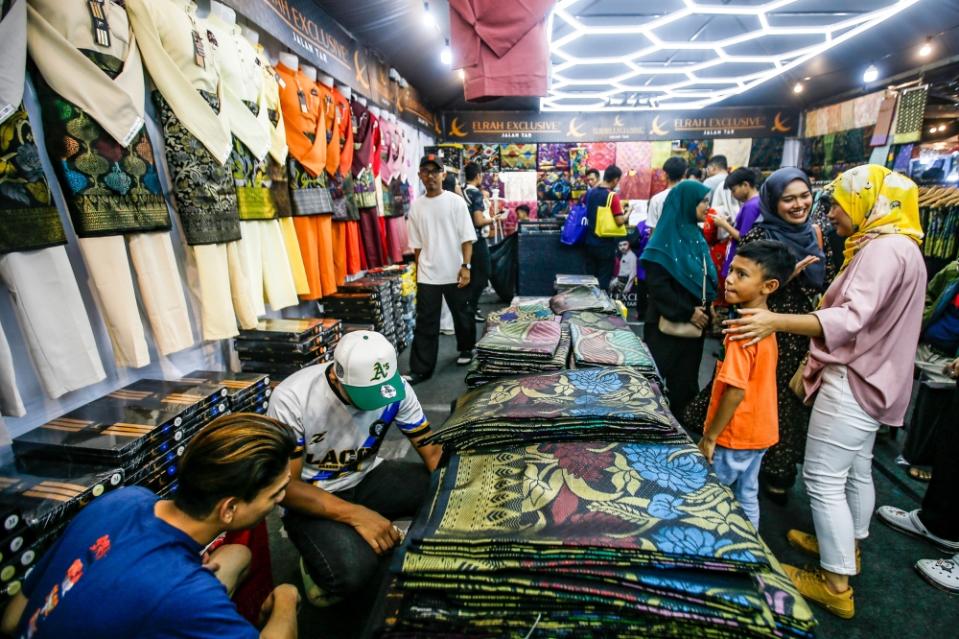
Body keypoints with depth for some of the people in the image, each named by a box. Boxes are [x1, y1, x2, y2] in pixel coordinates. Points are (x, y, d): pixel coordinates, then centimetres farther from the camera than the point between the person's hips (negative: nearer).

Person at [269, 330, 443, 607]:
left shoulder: (396, 387, -17)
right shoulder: (291, 399, -26)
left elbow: (432, 451, -10)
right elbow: (284, 486, -22)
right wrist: (356, 514, -33)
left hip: (367, 478, 4)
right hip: (311, 497, -3)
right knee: (352, 571, -31)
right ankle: (317, 564, 4)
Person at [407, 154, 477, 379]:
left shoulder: (456, 202, -4)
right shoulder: (416, 206, 5)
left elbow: (467, 238, -6)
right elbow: (417, 244, 10)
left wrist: (465, 266, -13)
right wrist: (420, 269, 10)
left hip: (455, 272, -2)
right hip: (427, 275, 2)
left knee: (463, 314, 14)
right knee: (425, 322, 3)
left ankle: (466, 349, 39)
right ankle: (421, 369, 9)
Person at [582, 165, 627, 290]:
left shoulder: (590, 193, 3)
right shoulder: (612, 196, -14)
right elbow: (620, 221, -19)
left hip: (590, 242, 6)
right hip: (605, 244, -6)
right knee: (604, 280, 4)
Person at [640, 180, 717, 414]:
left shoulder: (695, 235, 10)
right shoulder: (665, 239, -13)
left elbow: (706, 277, 15)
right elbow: (657, 285, -20)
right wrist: (687, 312, -17)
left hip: (694, 322, 7)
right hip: (668, 323, -7)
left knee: (687, 375, 14)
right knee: (664, 376, 3)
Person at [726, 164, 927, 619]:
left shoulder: (884, 248, -19)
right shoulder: (893, 247, 14)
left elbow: (853, 317, -35)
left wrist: (777, 321, -49)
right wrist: (815, 362, 21)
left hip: (853, 382, -11)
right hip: (868, 379, 11)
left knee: (823, 479, -3)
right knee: (856, 470, 22)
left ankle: (836, 584, 9)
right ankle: (848, 547, 39)